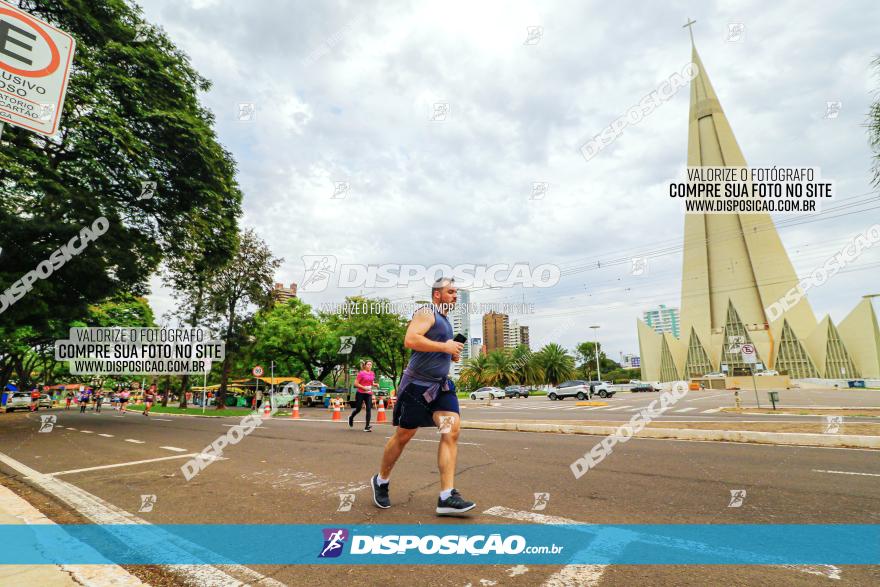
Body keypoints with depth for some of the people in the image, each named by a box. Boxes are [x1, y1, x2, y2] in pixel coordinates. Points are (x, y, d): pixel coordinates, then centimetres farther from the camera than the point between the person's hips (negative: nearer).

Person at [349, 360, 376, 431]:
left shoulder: (372, 373, 8)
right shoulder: (361, 373, -9)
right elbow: (355, 383, -11)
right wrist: (364, 387, -20)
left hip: (369, 394, 4)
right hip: (360, 394, -4)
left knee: (369, 409, -7)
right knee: (358, 409, 6)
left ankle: (367, 427, -5)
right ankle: (351, 418, 38)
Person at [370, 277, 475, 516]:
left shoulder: (444, 319, 20)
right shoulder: (427, 313, -9)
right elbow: (410, 340, -26)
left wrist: (452, 354, 12)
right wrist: (445, 346, -21)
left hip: (441, 385, 8)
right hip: (417, 384, -8)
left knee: (452, 430, -9)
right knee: (403, 436, 5)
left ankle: (446, 497, -7)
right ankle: (381, 481, 29)